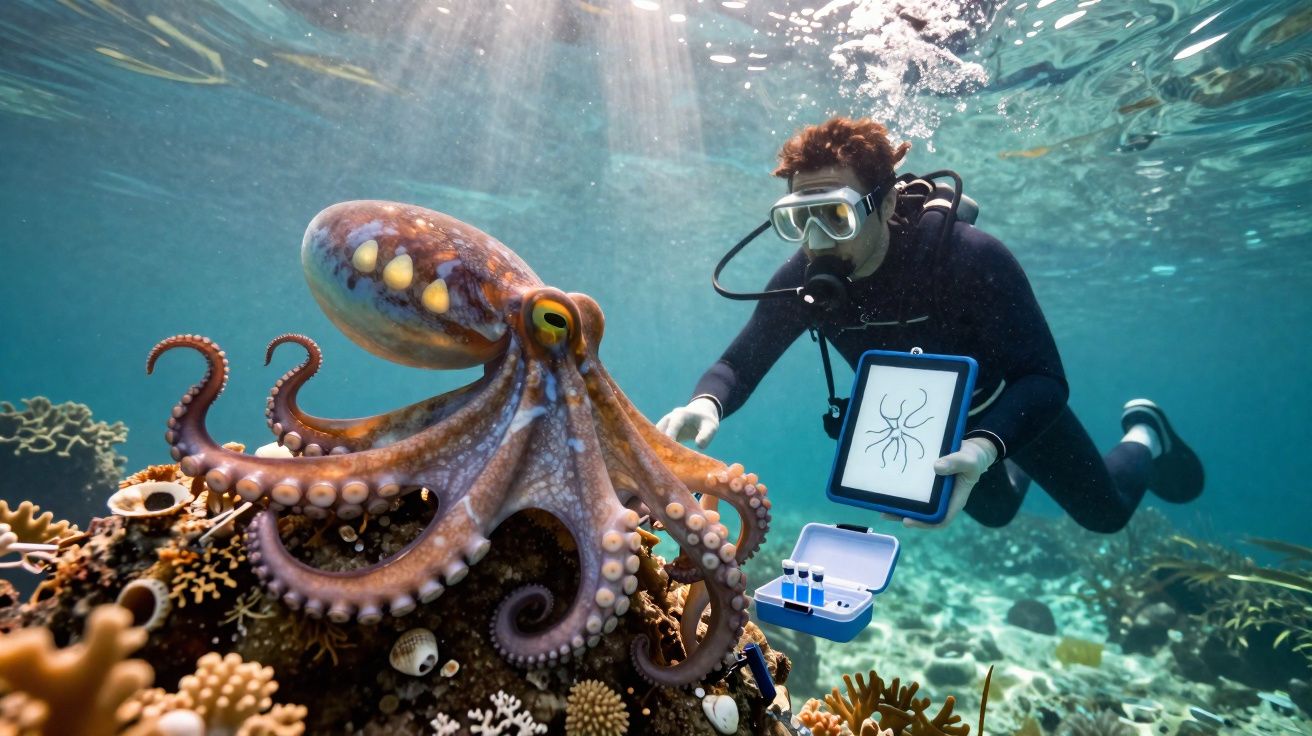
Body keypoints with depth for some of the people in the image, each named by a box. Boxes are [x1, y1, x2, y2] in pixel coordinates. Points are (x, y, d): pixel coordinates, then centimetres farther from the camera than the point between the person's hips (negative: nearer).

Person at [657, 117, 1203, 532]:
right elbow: (741, 361, -26)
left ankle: (1143, 433, 46)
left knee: (1106, 512, 15)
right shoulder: (804, 278, -29)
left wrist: (984, 448, -57)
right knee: (994, 511, 28)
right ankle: (1022, 470, 61)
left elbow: (1044, 378, -38)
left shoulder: (972, 258, -39)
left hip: (1008, 407, -3)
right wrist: (706, 404, -50)